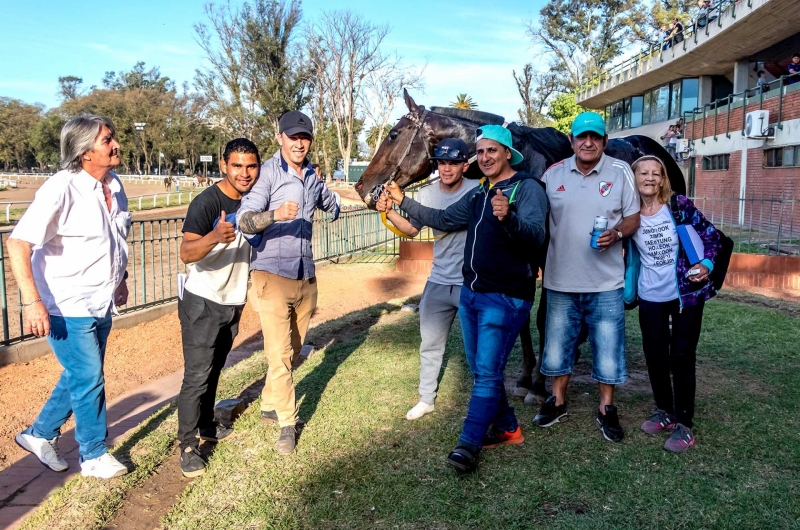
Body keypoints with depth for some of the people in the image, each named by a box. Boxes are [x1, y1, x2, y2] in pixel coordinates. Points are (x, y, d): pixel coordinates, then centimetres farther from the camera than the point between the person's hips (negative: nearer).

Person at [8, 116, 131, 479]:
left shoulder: (113, 185, 3)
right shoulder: (62, 189, -21)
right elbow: (18, 243, -24)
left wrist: (120, 278, 20)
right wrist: (32, 301, -29)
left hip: (100, 305, 8)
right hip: (68, 308, -8)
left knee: (80, 377, 19)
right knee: (89, 380, 2)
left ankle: (39, 434, 39)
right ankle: (94, 455, 22)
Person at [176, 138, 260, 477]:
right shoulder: (206, 203, -20)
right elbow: (187, 253, -32)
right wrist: (215, 237, -49)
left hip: (233, 302, 7)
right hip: (202, 303, -7)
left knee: (214, 369, 19)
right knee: (197, 376, -5)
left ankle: (206, 425, 34)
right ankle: (187, 447, 5)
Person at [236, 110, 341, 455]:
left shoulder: (313, 177, 10)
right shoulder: (267, 172, -10)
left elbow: (332, 204, 32)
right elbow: (244, 221, -23)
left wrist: (333, 202, 14)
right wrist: (275, 214, -38)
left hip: (306, 277, 6)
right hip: (272, 275, -6)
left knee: (292, 351, 16)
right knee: (278, 354, -6)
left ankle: (270, 406, 34)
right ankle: (287, 423, 8)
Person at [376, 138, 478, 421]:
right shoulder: (428, 193, 1)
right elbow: (412, 229, 12)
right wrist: (389, 212, -3)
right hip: (438, 283, 5)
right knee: (430, 344, 16)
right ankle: (426, 399, 34)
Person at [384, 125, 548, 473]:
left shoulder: (527, 188, -11)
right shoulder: (477, 194, 13)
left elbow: (535, 236, -27)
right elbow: (444, 220, 23)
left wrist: (508, 218, -47)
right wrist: (403, 201, 19)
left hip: (505, 298, -8)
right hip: (470, 293, 9)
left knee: (487, 372, -7)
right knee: (480, 369, 15)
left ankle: (468, 445, -1)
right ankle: (506, 428, 30)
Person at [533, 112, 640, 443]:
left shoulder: (621, 172, -2)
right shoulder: (554, 174, 1)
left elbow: (633, 218, 2)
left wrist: (616, 233, -19)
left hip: (606, 282, -1)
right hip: (561, 280, 2)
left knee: (607, 349, 7)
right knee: (557, 344, 14)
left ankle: (606, 409, 26)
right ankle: (558, 401, 33)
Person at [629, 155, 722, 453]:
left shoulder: (679, 205, -8)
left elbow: (711, 235, -3)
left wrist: (707, 264, -17)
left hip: (686, 293, -2)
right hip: (651, 297, 3)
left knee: (681, 356, 0)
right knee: (655, 355, 9)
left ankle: (684, 424, 10)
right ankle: (664, 412, 28)